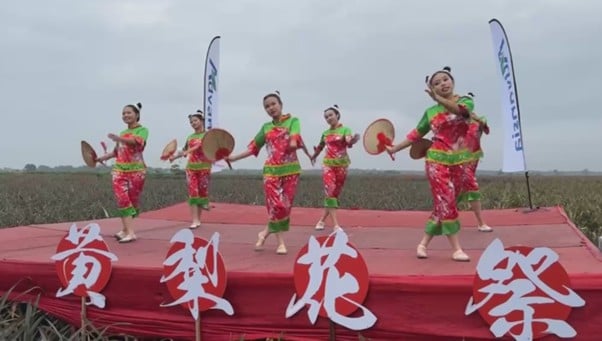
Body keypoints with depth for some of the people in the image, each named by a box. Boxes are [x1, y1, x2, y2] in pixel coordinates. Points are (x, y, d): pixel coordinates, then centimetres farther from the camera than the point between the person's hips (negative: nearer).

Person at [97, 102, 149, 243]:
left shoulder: (142, 130, -2)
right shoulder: (122, 133, 17)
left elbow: (137, 141, -24)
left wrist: (119, 139, -37)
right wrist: (103, 157, 16)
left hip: (136, 171, -4)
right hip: (119, 170, 5)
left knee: (133, 201, 1)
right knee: (122, 200, -8)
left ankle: (125, 230, 9)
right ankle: (129, 232, -9)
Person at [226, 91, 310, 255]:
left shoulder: (293, 121, 3)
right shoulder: (266, 127, 11)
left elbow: (294, 140, -15)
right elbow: (253, 148, 13)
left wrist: (294, 144, -36)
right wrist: (233, 157, 7)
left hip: (290, 170, -1)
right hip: (271, 170, 1)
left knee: (286, 206, 2)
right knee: (276, 206, -8)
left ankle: (266, 233, 21)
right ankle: (280, 242, 9)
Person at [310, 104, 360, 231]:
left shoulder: (345, 130, -3)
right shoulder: (325, 133, 9)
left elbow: (349, 142, -24)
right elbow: (320, 147, 27)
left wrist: (353, 140, -46)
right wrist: (313, 156, 38)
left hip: (341, 165, -1)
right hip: (328, 164, 2)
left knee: (335, 193, 5)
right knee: (330, 192, -15)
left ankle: (322, 220, 21)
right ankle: (336, 224, -18)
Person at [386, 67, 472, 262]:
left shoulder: (466, 101, 2)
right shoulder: (430, 112, 6)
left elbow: (461, 110, -23)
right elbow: (416, 135, 14)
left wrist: (438, 99, -32)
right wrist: (394, 148, 12)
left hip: (458, 162, 1)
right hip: (437, 160, -1)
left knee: (442, 205, 5)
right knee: (446, 202, -10)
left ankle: (423, 244, 17)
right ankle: (456, 249, -4)